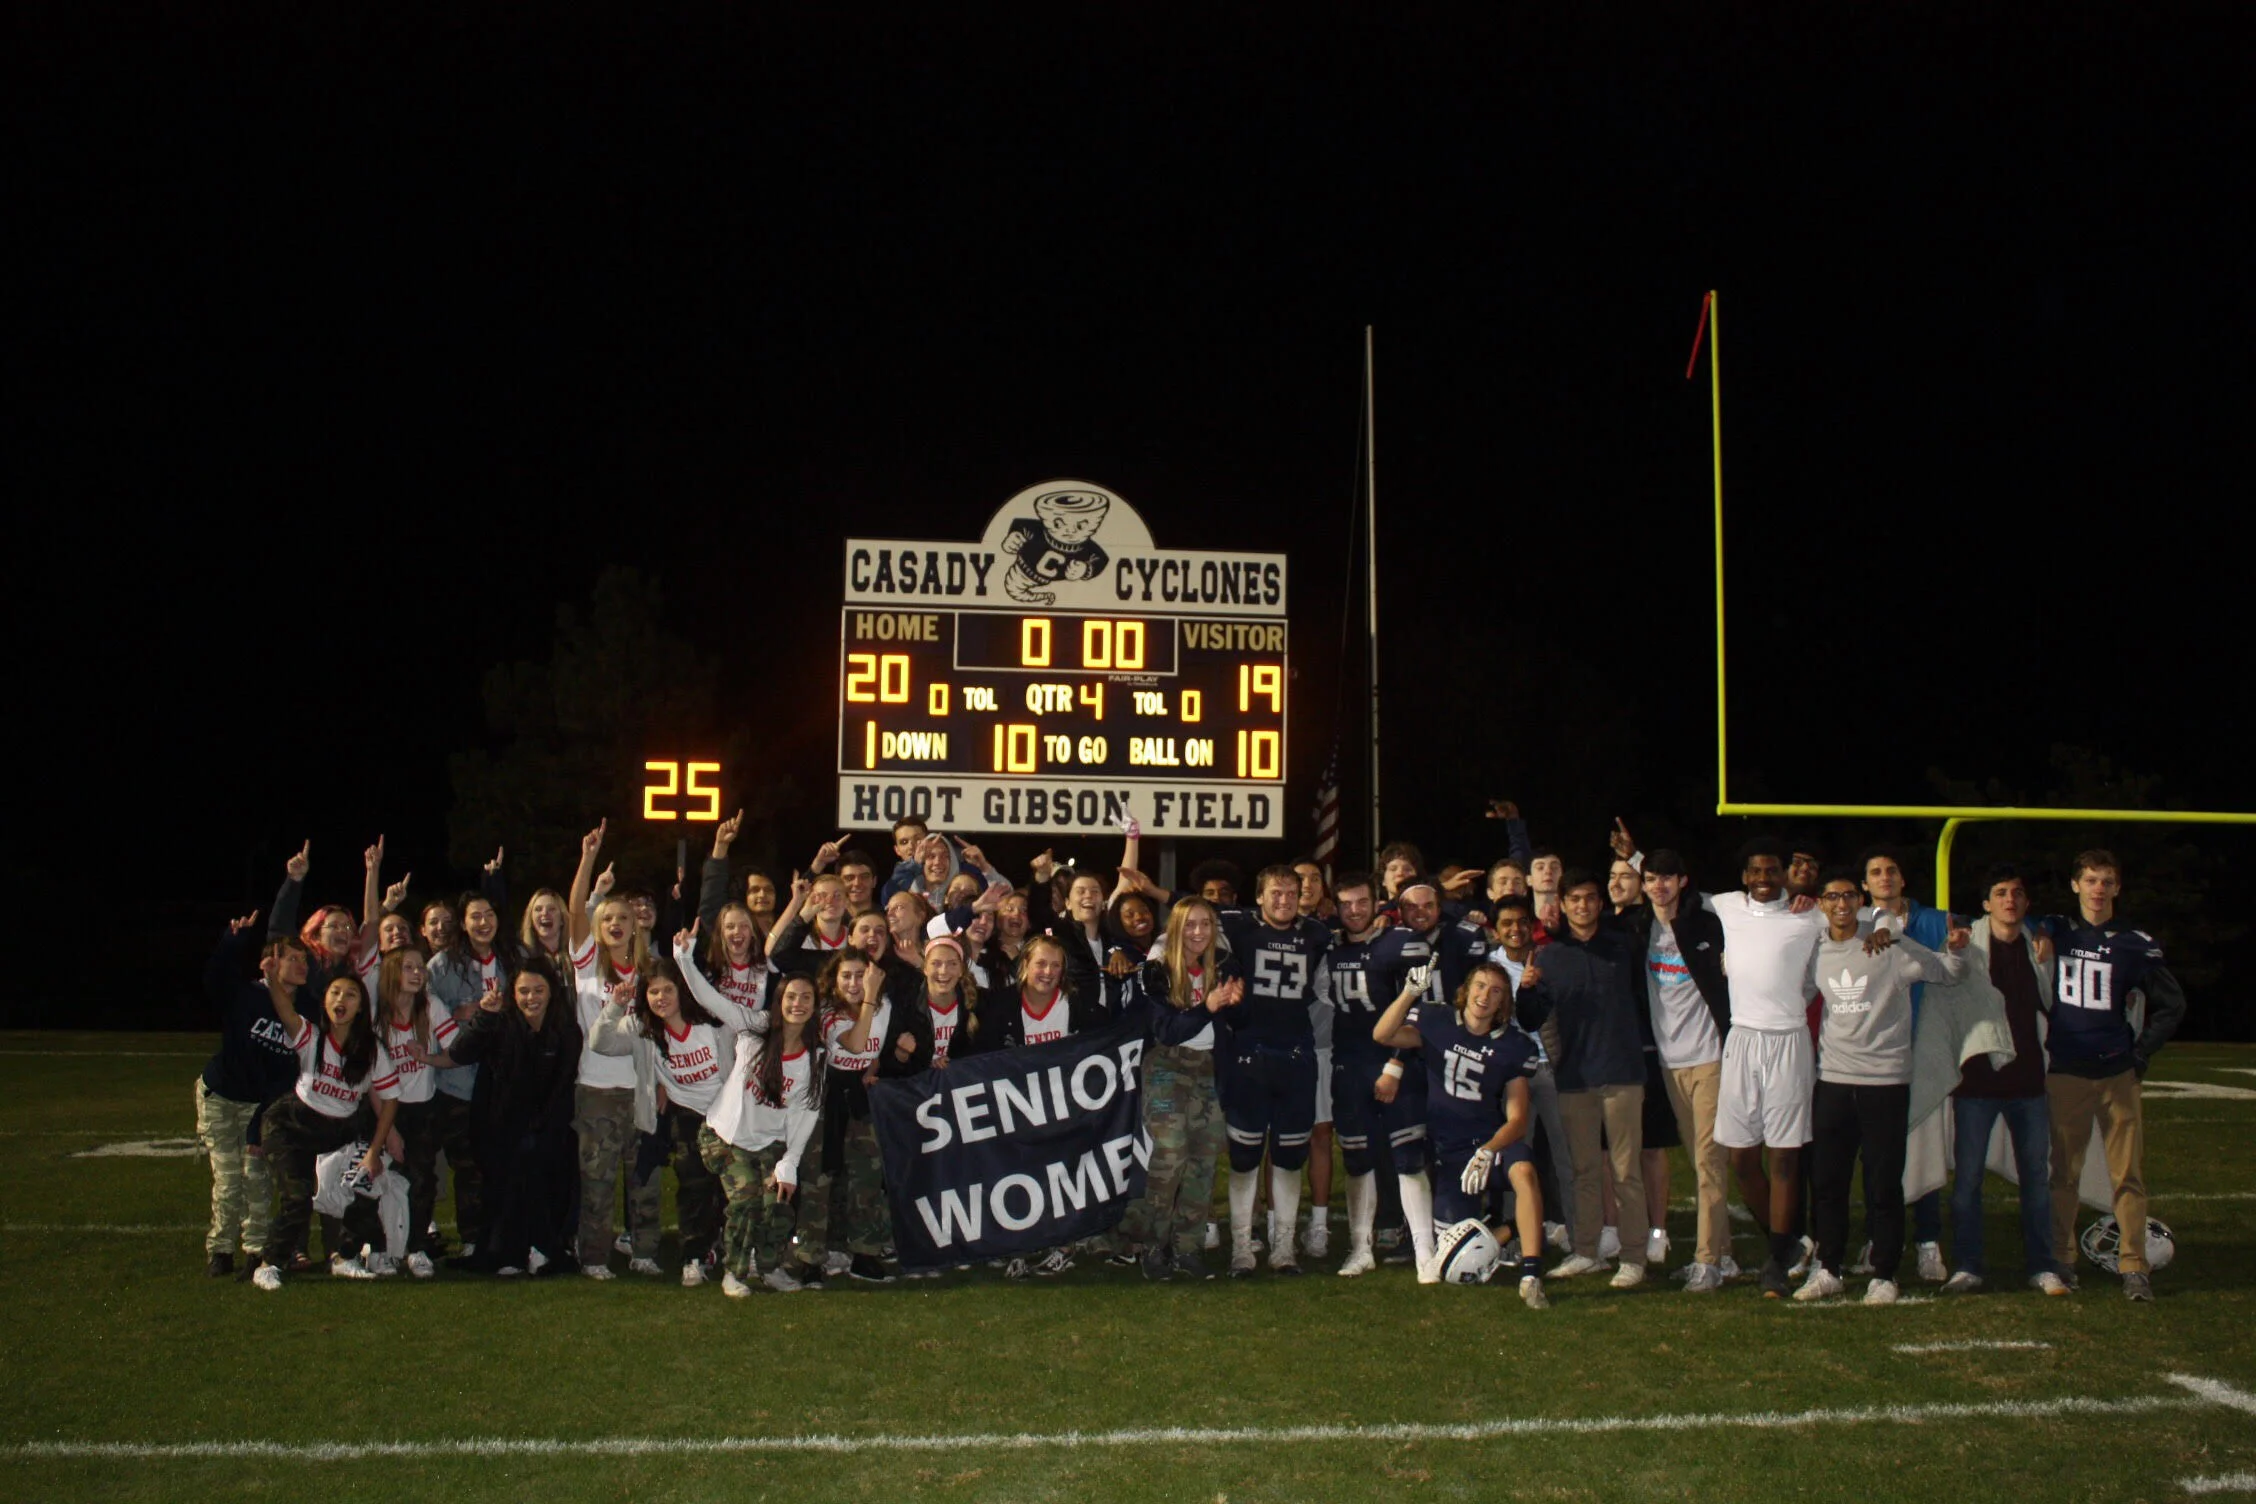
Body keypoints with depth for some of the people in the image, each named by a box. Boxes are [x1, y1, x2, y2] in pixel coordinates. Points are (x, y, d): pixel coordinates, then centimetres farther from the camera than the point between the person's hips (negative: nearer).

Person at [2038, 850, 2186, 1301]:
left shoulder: (2135, 945, 3)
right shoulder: (2053, 933, 4)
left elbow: (2172, 1005, 11)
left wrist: (2141, 1054, 5)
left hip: (2118, 1073, 0)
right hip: (2065, 1074, 0)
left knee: (2128, 1174, -2)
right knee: (2063, 1173, 2)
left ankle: (2134, 1265, 2)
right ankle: (2060, 1260, 10)